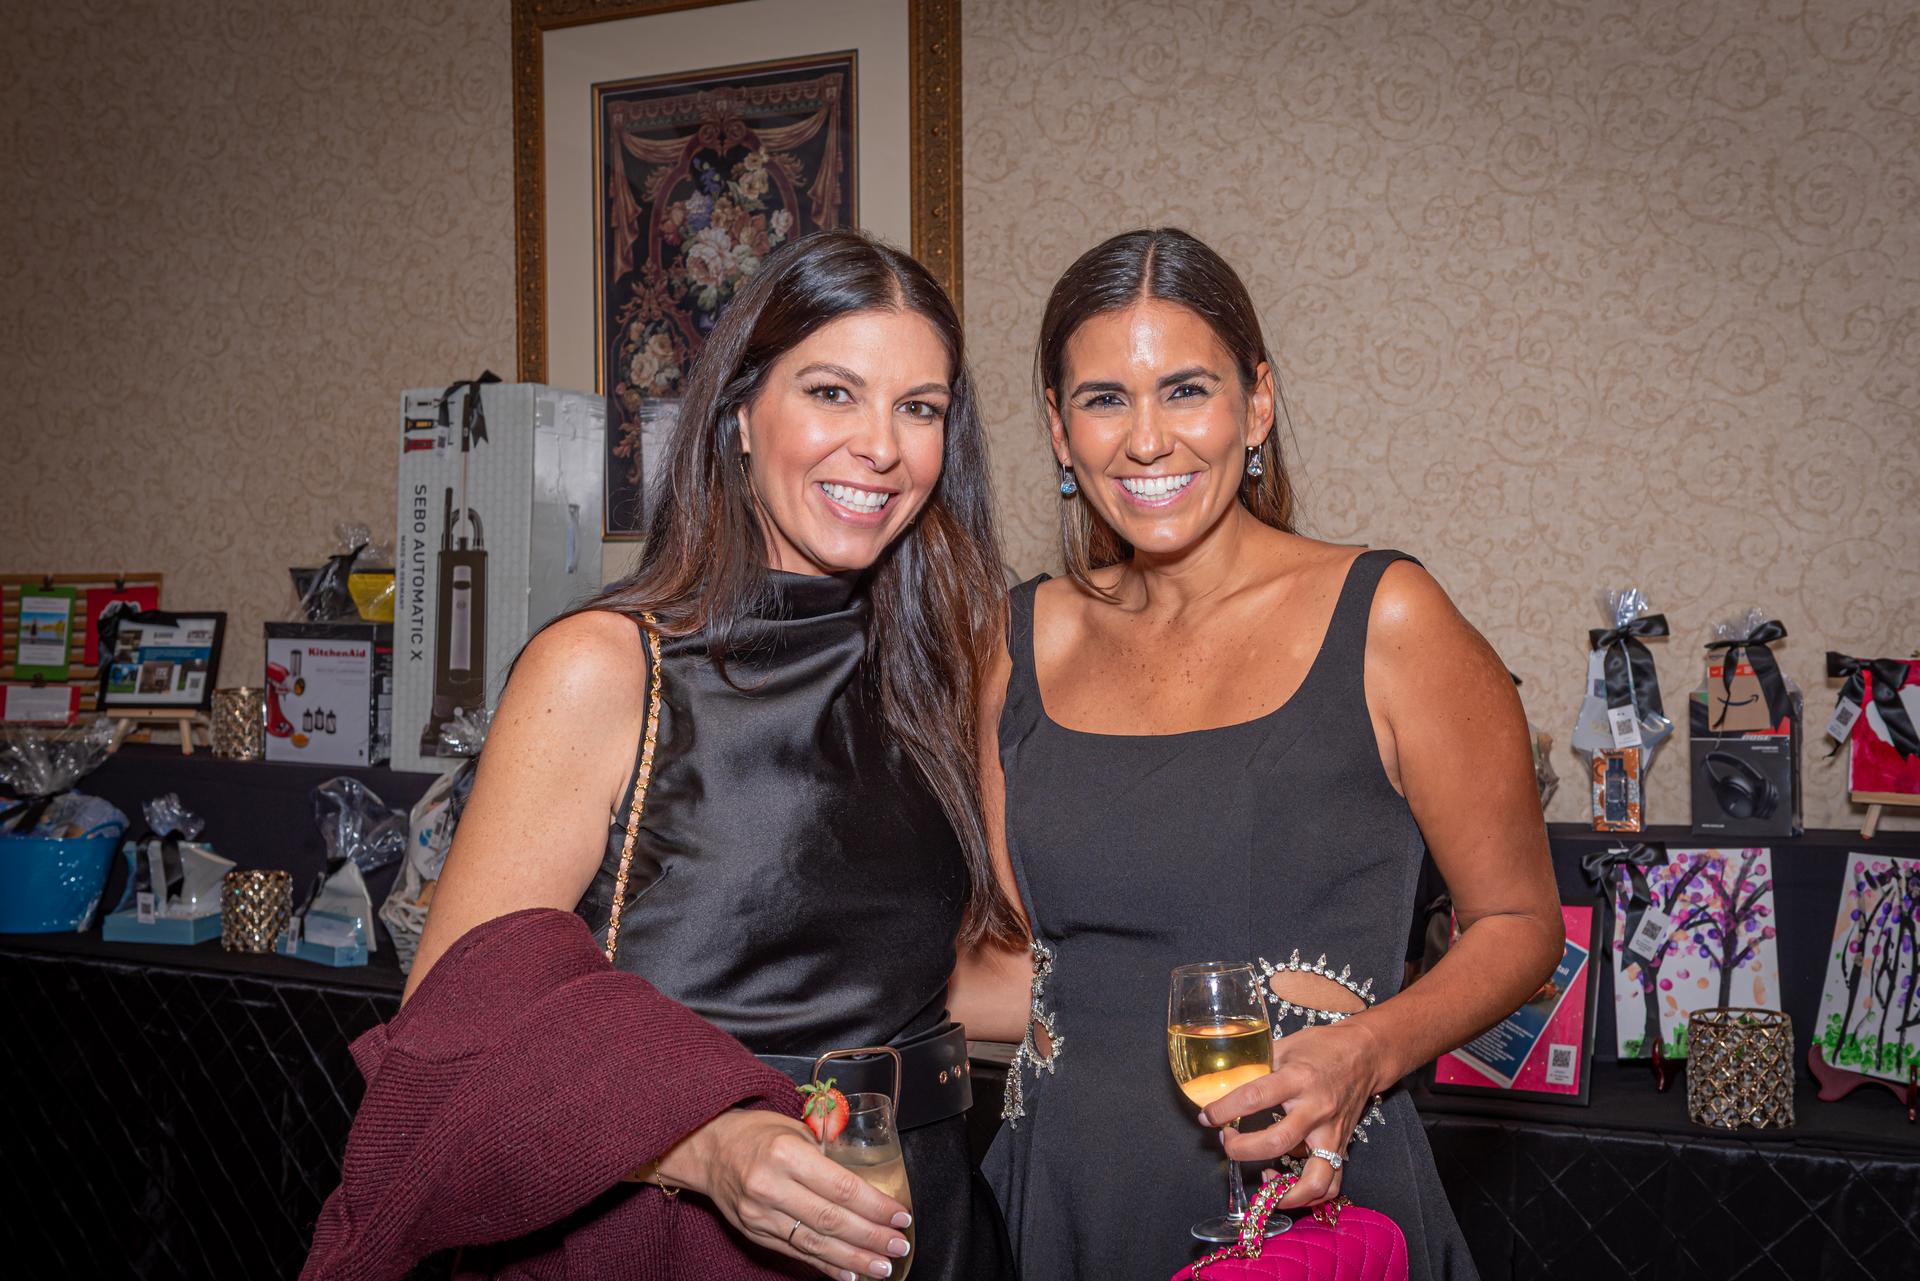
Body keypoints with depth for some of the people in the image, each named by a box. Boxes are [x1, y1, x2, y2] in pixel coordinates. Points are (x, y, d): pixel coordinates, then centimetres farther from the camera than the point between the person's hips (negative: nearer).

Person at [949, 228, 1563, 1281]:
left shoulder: (1384, 621, -9)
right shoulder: (1026, 642, 2)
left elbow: (1517, 923, -3)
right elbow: (1033, 973, 10)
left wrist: (1366, 1051, -18)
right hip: (1065, 1194, 4)